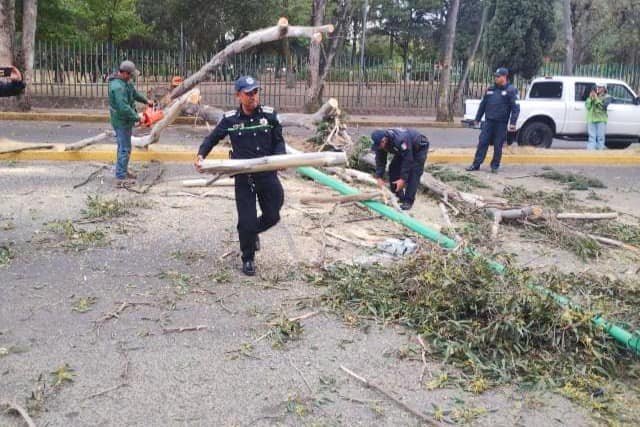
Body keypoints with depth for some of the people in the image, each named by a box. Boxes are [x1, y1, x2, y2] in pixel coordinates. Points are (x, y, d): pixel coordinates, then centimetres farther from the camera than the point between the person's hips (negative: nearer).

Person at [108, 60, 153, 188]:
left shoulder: (124, 81, 5)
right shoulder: (117, 87, -28)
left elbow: (134, 92, 23)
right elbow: (124, 108, -31)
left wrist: (146, 101, 28)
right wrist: (137, 117, -22)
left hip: (125, 120, 10)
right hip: (121, 121, -10)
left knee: (124, 146, 22)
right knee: (125, 149, -6)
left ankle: (124, 169, 37)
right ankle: (120, 179, -3)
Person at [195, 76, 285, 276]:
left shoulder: (269, 115, -3)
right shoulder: (230, 119, -4)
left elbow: (278, 141, 5)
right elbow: (212, 139, 6)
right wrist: (201, 155, -11)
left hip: (268, 175, 2)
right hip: (243, 177, -2)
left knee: (272, 216, 12)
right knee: (246, 220, 1)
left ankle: (253, 232, 46)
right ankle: (247, 259, 23)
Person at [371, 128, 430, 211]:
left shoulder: (400, 140, -44)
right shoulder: (380, 143, -21)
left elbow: (407, 160, -37)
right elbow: (380, 160, -13)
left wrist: (403, 179, -35)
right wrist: (379, 177, -21)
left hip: (419, 148, -7)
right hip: (403, 150, 8)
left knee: (413, 173, -19)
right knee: (393, 169, -2)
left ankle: (408, 201, -17)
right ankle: (398, 197, 8)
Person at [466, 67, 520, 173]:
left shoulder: (511, 90, -3)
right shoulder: (490, 89, 12)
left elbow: (516, 108, -7)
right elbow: (482, 105, 18)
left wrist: (512, 123, -16)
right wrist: (477, 119, 17)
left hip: (501, 124, -4)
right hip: (488, 122, 4)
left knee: (498, 146, 3)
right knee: (482, 143, 0)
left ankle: (495, 166, 14)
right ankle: (476, 164, 4)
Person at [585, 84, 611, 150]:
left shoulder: (607, 97, 7)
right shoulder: (592, 96, 20)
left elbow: (603, 106, -10)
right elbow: (587, 106, 9)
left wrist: (596, 98, -12)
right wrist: (590, 98, -4)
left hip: (601, 120, -3)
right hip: (591, 120, 3)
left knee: (600, 137, -5)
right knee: (592, 137, -2)